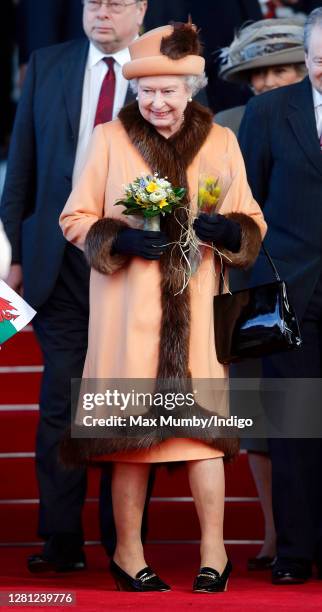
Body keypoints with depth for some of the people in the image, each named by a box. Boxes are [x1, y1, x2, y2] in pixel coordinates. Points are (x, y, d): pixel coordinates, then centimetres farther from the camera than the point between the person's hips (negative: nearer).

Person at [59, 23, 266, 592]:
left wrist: (222, 229, -11)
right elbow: (75, 218, 5)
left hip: (196, 310, 1)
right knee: (131, 431, 1)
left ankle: (213, 552, 6)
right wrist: (123, 239, -13)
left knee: (203, 422, -4)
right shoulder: (109, 139, 2)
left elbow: (252, 223, 12)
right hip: (129, 310, -1)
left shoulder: (220, 142, 8)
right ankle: (128, 554, 14)